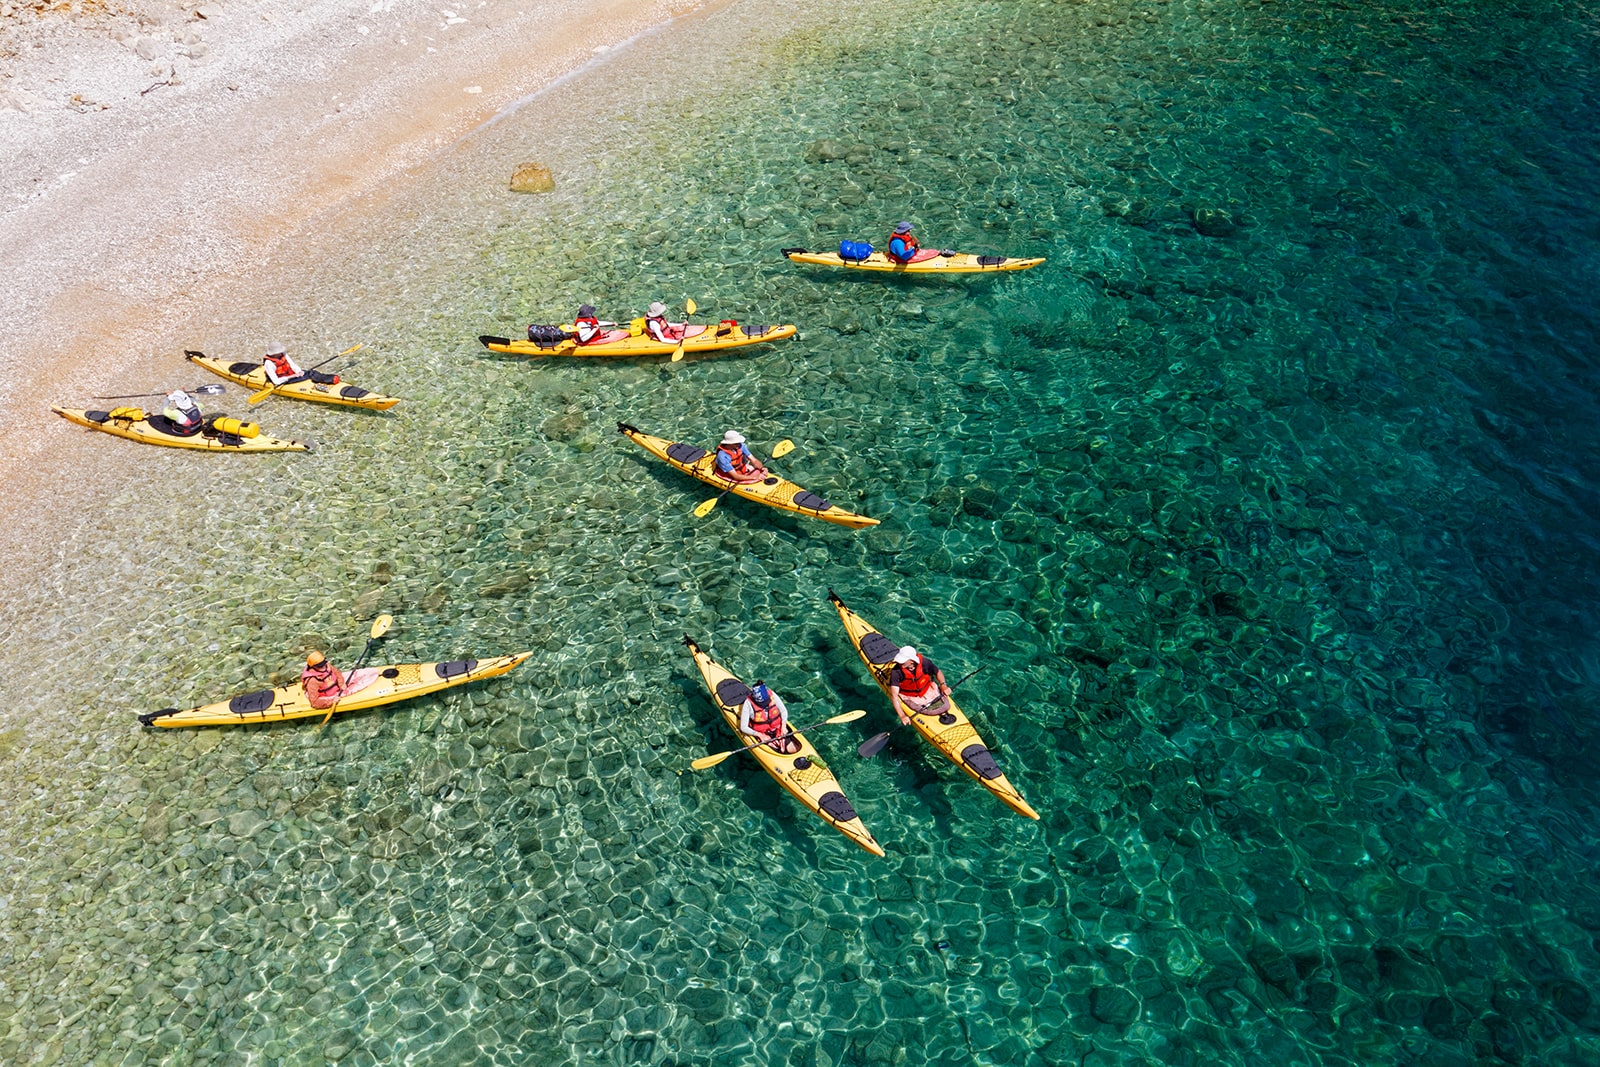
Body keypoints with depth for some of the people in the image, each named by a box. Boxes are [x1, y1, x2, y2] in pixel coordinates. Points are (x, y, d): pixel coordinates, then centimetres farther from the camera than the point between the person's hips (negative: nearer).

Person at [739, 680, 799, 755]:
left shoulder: (771, 695, -12)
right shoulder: (748, 704, -20)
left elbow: (784, 711, 2)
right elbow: (743, 727, -17)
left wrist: (784, 726, -13)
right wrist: (760, 735, -26)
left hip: (778, 729, 3)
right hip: (761, 734, -3)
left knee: (793, 750, -6)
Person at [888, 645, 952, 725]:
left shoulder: (924, 662, -22)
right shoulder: (896, 672, -28)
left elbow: (938, 672, -1)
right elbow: (894, 695, -29)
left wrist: (943, 685, -18)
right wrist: (902, 716, -35)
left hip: (928, 690, 3)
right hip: (910, 697, -3)